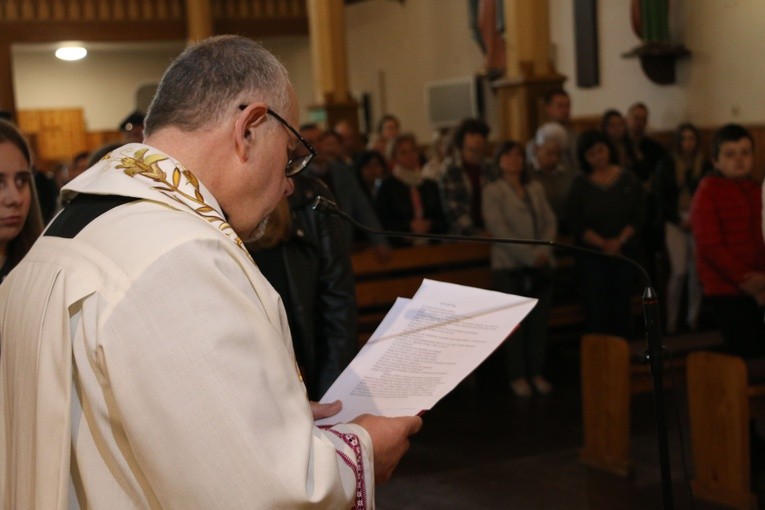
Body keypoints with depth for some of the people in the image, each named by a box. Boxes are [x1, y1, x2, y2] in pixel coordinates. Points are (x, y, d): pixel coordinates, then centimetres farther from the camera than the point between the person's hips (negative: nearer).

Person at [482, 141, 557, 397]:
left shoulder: (536, 189, 14)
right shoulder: (492, 191, 0)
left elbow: (550, 222, 9)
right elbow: (498, 228, -9)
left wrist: (544, 251, -9)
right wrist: (528, 254, -15)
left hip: (540, 265, 4)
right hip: (509, 265, -4)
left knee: (539, 321, 3)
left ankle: (536, 372, 12)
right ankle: (517, 376, 7)